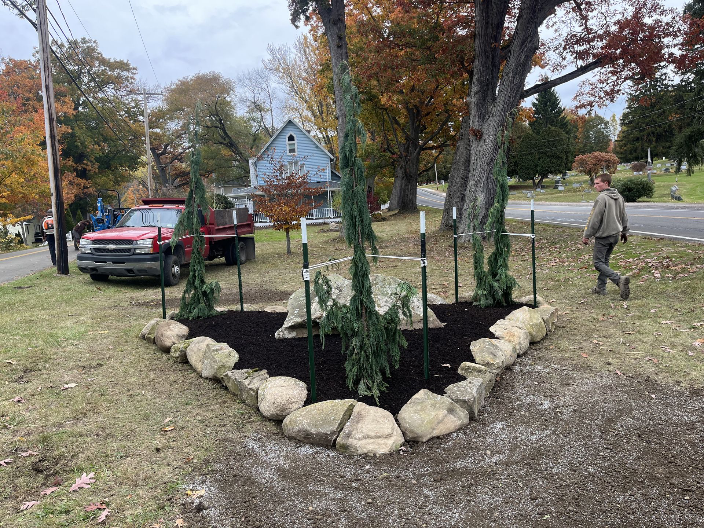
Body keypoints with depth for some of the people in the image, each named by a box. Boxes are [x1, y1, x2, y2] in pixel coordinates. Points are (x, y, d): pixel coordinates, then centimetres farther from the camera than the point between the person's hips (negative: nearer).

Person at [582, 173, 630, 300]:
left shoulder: (602, 198, -19)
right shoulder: (619, 197, 10)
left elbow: (594, 219, -19)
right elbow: (624, 217, 19)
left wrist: (586, 235, -13)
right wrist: (625, 231, 29)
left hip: (603, 237, -9)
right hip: (615, 235, 9)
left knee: (599, 263, -3)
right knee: (605, 261, 18)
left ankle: (620, 279, -21)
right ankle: (601, 288, 23)